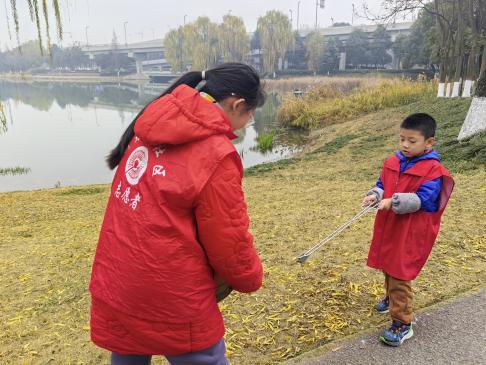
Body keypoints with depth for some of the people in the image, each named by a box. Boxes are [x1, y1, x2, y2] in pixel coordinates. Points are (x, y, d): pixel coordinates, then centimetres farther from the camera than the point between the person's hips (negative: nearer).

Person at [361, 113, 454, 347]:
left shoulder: (433, 170, -16)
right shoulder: (393, 162, 4)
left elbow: (422, 200, -23)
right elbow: (381, 185, 11)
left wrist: (393, 202, -31)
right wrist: (375, 196, -11)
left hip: (412, 233, -7)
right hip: (388, 227, 7)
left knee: (400, 274, -4)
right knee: (388, 267, 24)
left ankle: (402, 324, 10)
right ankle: (392, 297, 51)